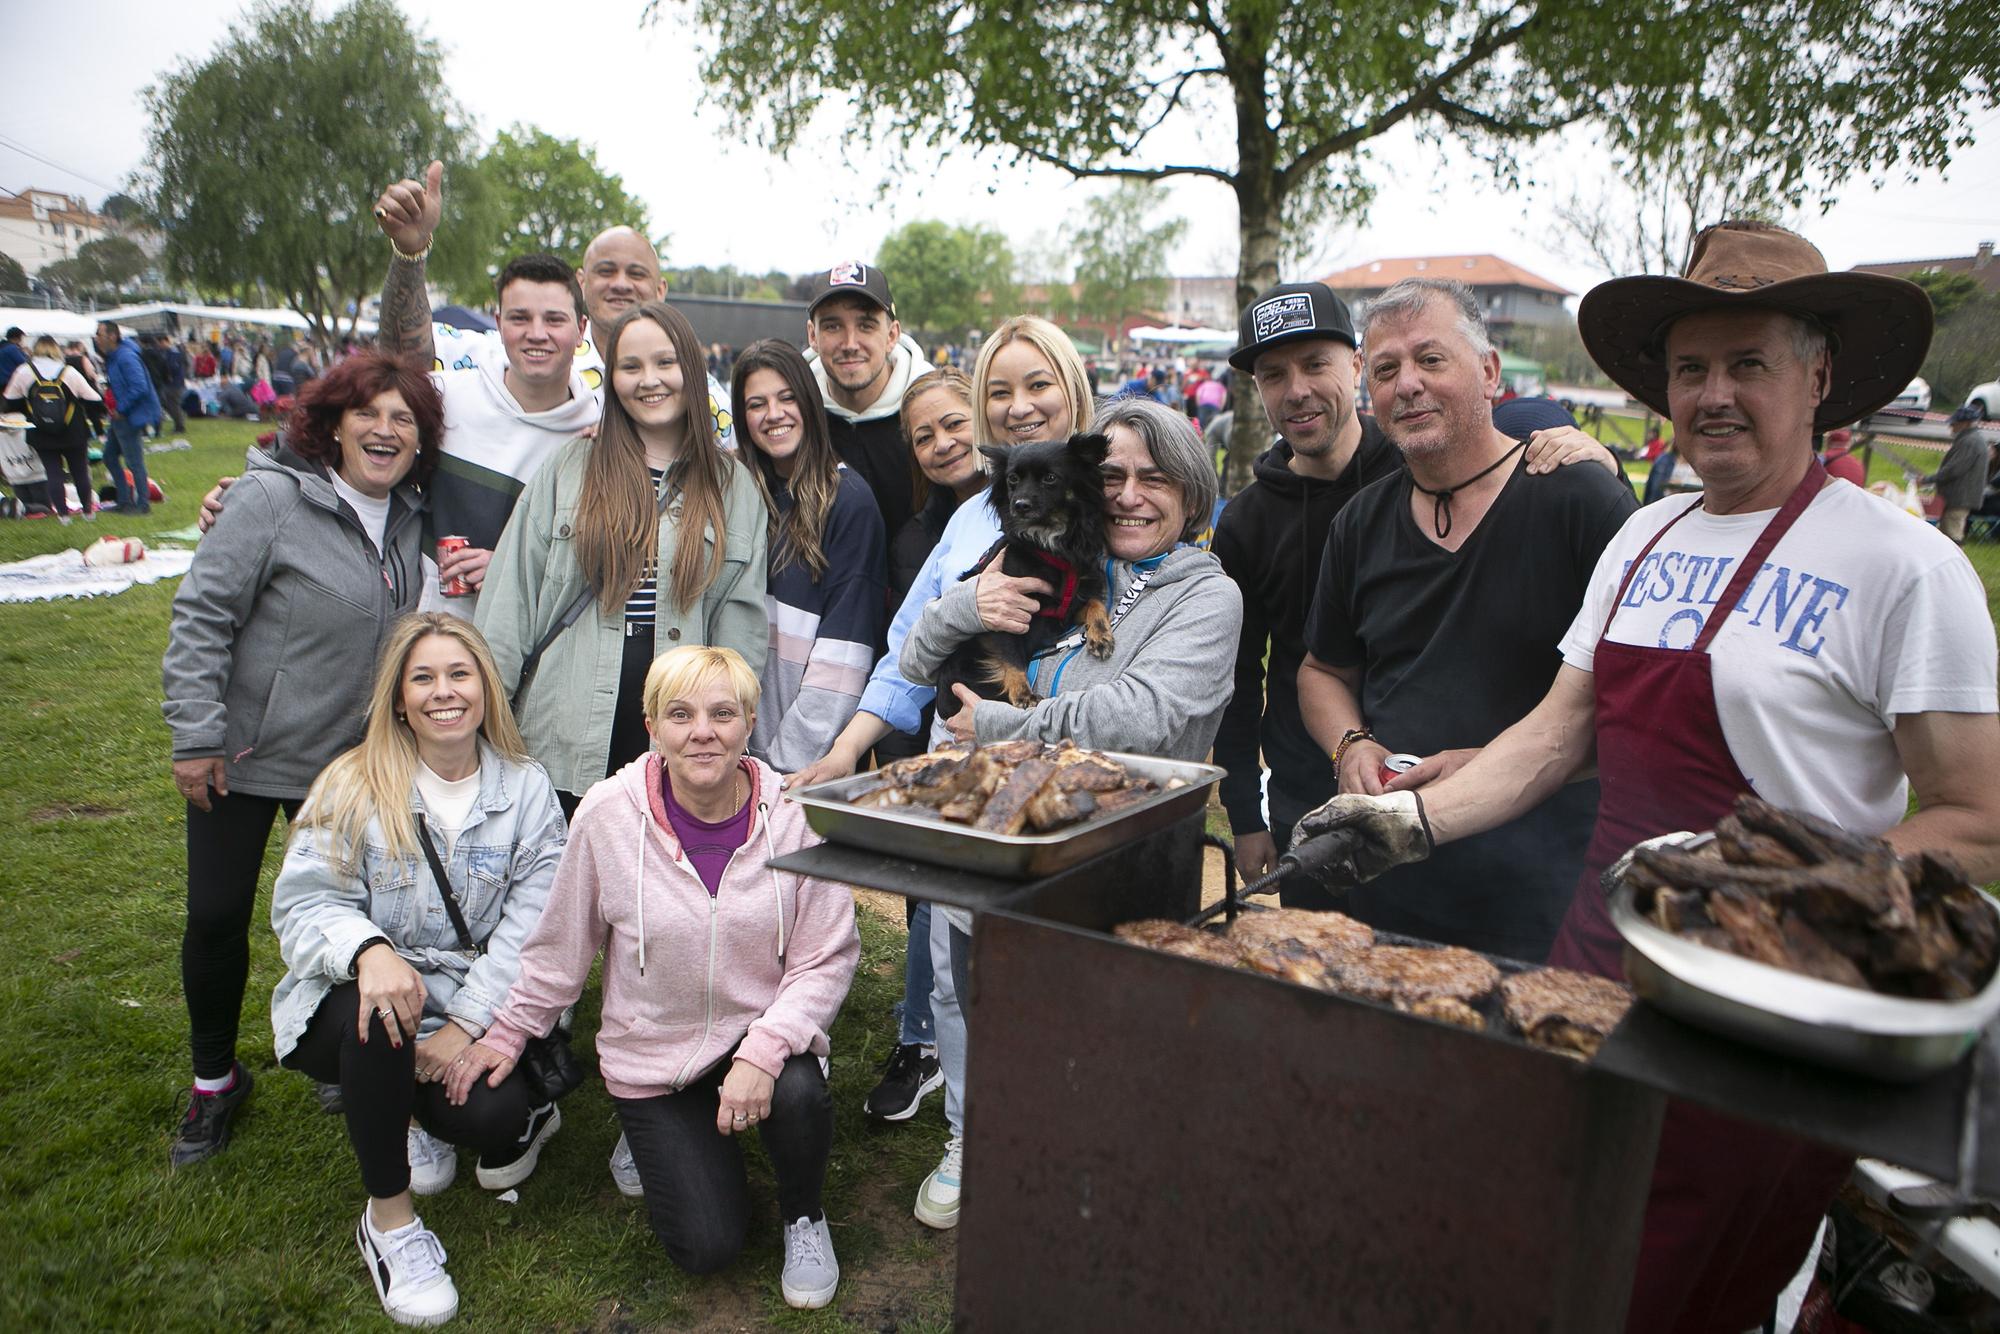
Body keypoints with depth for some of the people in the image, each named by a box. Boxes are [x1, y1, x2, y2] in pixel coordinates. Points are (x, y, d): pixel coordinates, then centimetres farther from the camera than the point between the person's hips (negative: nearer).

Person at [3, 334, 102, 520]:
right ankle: (88, 510, 20)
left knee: (53, 473, 6)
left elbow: (10, 401, 4)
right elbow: (92, 398, -6)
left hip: (41, 436, 1)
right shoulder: (69, 372, -10)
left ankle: (63, 513, 4)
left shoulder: (23, 371, -4)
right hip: (73, 434, -1)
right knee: (80, 472, 11)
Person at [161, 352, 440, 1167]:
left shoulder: (408, 517, 3)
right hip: (242, 757, -4)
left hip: (350, 763, 5)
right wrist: (195, 737, -17)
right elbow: (202, 617, -16)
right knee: (216, 918, 4)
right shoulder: (272, 498, -15)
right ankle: (214, 1081, 26)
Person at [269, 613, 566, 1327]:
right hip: (367, 1001, 0)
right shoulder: (354, 787, -3)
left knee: (491, 1115, -27)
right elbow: (302, 903, -10)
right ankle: (388, 1218, -11)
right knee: (376, 1017, -35)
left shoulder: (525, 788, 0)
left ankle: (519, 1119, 17)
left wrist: (468, 1021, -19)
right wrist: (367, 949, -33)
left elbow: (532, 919, -8)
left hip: (478, 1007, 0)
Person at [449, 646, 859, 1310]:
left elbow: (826, 957, -14)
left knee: (798, 1094, -33)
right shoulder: (609, 813, -14)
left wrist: (765, 1050, -27)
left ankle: (803, 1215, 2)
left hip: (761, 1028, 0)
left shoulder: (793, 815, -16)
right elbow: (562, 942, 1)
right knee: (706, 1246, -7)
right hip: (652, 1051, 0)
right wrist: (506, 1031, 7)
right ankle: (659, 1144, 28)